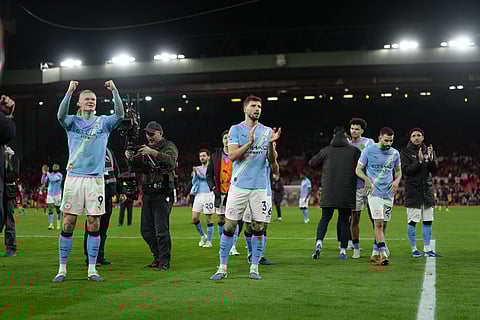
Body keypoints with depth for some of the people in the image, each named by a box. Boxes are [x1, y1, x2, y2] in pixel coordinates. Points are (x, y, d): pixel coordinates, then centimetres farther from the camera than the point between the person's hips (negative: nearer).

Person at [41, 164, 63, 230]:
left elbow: (52, 179, -24)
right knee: (50, 209, -7)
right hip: (49, 194, 3)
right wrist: (44, 174, -12)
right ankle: (51, 224, -10)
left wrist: (47, 172, -17)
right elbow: (43, 182, 2)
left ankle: (58, 223, 27)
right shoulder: (50, 174, 9)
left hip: (57, 194, -3)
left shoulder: (59, 175, -7)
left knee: (58, 209, 7)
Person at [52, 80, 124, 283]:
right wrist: (69, 91, -25)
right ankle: (62, 269, 7)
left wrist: (114, 91, -17)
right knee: (68, 224, -1)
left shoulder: (103, 122, 10)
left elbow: (120, 115, -8)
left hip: (95, 178, 1)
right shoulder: (73, 122, 7)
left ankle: (92, 269, 8)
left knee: (94, 224, 1)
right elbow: (61, 116, -15)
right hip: (74, 177, -1)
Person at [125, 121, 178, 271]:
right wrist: (131, 158, -14)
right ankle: (157, 257, 22)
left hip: (162, 194, -7)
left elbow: (171, 160, -22)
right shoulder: (145, 148, 19)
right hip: (147, 193, 7)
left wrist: (153, 152, -34)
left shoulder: (169, 146, -2)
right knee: (146, 229, 10)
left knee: (161, 229, -8)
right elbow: (137, 164, 8)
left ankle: (165, 261, -1)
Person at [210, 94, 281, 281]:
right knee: (229, 226, -3)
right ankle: (222, 268, 4)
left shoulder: (267, 131, 10)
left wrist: (271, 143, -16)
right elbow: (232, 155, -9)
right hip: (239, 185, -2)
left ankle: (254, 267, 13)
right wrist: (250, 143, -22)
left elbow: (271, 159, 3)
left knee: (258, 227, 3)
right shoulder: (236, 130, 2)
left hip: (259, 187, 2)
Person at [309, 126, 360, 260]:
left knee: (325, 218, 10)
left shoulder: (326, 151, 6)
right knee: (344, 220, 6)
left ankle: (319, 242, -11)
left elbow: (312, 163, 14)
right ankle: (343, 251, 5)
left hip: (328, 192, 1)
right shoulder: (354, 151, 2)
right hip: (347, 193, -1)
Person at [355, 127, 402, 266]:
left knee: (382, 225, 9)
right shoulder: (368, 151, -4)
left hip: (389, 193, 4)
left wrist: (396, 181, -1)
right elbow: (358, 170, 2)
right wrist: (367, 179, -16)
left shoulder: (395, 153, 7)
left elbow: (398, 171, 20)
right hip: (374, 192, -4)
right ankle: (383, 253, -19)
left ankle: (375, 253, 22)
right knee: (378, 223, -15)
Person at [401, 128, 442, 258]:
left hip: (427, 190, 4)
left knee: (428, 221, 6)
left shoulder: (428, 150, 11)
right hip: (413, 190, -4)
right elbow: (406, 170, -12)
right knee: (412, 221, -3)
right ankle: (414, 249, 5)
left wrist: (431, 158, -16)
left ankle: (427, 249, 11)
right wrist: (419, 161, -23)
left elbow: (434, 169, 2)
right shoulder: (405, 152, -1)